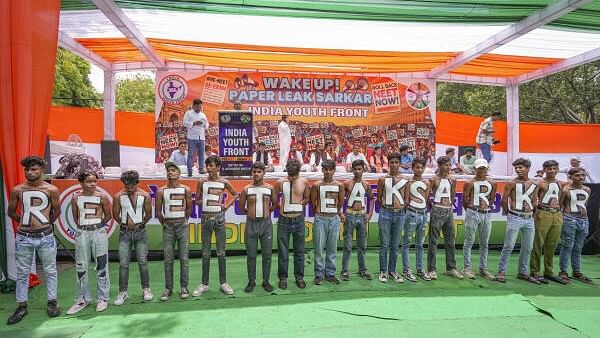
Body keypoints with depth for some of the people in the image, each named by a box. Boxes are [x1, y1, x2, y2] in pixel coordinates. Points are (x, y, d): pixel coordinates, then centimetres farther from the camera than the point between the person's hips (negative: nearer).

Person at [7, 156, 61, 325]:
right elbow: (11, 212, 13)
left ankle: (52, 303, 20)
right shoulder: (17, 190, 1)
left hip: (45, 237, -2)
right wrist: (26, 221, 11)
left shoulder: (51, 189, -5)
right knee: (22, 273, 10)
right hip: (23, 237, 2)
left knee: (50, 271, 8)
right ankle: (22, 306, 22)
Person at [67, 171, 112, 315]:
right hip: (82, 233, 2)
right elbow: (75, 217, 13)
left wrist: (96, 225, 7)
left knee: (101, 265, 3)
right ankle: (83, 299, 21)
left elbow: (108, 216, 5)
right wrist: (84, 227, 7)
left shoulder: (102, 197, -3)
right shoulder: (76, 198, 3)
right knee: (81, 267, 8)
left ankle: (102, 298, 14)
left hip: (99, 232, -2)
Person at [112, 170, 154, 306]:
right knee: (123, 263, 2)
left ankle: (146, 289, 17)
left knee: (143, 262, 5)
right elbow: (115, 215, 5)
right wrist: (125, 223, -2)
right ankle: (123, 292, 13)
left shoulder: (145, 196, -4)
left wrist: (139, 224, 1)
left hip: (140, 232, 0)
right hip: (124, 233, 0)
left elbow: (148, 214, 5)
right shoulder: (118, 196, -4)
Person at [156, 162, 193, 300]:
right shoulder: (161, 191, 2)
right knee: (168, 259, 5)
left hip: (182, 225, -1)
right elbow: (158, 212, 8)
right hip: (168, 226, 1)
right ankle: (168, 288, 14)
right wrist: (165, 224, 9)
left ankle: (184, 287, 11)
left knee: (184, 258, 2)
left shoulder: (186, 189, 0)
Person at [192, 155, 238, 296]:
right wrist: (205, 202, -7)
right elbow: (197, 200, 9)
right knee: (205, 253, 7)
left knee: (221, 252, 4)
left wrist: (227, 205, 2)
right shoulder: (202, 182, 2)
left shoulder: (224, 182, 0)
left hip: (219, 218, -1)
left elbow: (235, 194, 13)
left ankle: (223, 283, 14)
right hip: (206, 218, 1)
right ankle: (204, 284, 16)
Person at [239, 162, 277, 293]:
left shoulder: (270, 188, 1)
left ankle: (266, 281, 18)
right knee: (251, 255, 6)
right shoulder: (247, 189, -1)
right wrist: (250, 213, 11)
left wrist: (267, 212, 10)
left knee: (267, 254, 5)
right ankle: (251, 281, 17)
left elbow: (275, 204, 14)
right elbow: (241, 205, 11)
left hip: (266, 223, 1)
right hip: (251, 223, 0)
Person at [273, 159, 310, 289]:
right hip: (284, 220, -1)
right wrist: (281, 207, 3)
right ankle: (283, 277, 19)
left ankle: (299, 276, 24)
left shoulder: (304, 182, -2)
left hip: (299, 220, 1)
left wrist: (299, 206, 5)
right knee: (283, 251, 6)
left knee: (299, 251, 10)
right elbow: (273, 198, 6)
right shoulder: (280, 182, -7)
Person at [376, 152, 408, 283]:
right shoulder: (383, 179, 1)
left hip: (400, 214, 2)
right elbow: (379, 198, 7)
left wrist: (401, 207, 6)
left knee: (395, 245, 9)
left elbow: (406, 198, 13)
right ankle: (383, 271, 11)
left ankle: (392, 270, 20)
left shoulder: (405, 180, 7)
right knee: (384, 244, 1)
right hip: (386, 213, -2)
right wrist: (386, 207, 9)